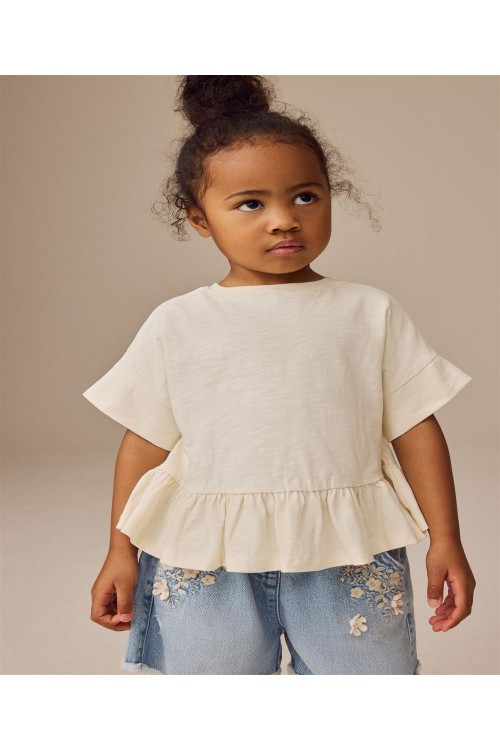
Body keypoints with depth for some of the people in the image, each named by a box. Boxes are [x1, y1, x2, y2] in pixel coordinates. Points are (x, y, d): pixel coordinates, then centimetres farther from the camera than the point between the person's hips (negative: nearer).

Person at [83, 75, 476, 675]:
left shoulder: (371, 312, 1)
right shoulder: (177, 324, 1)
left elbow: (415, 428, 2)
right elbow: (145, 441, 4)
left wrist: (445, 541, 1)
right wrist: (121, 554, 5)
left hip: (348, 561, 0)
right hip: (204, 565, 1)